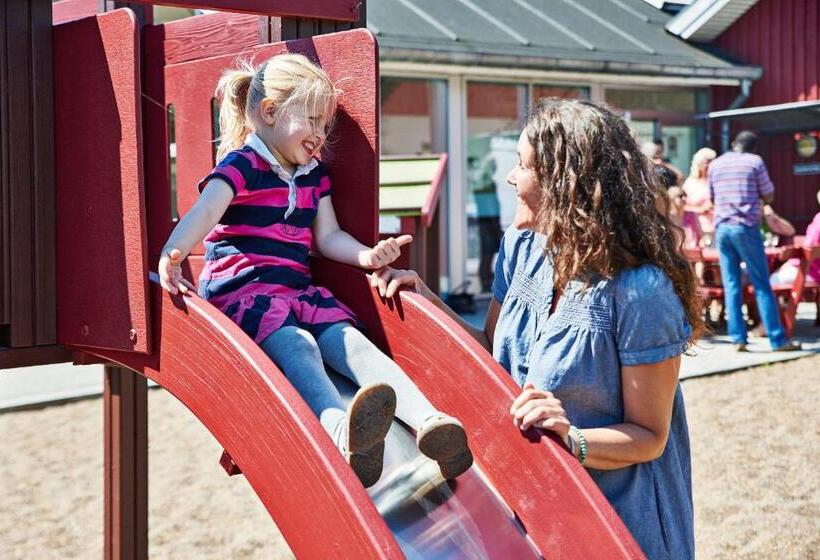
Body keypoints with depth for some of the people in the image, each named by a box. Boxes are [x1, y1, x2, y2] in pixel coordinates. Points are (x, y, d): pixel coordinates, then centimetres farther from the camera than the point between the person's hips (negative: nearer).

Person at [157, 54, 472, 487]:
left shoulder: (314, 175, 21)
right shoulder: (242, 164, -2)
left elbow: (327, 237, 20)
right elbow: (205, 213, -18)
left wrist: (366, 256, 0)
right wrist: (172, 254, -38)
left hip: (299, 289, 6)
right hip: (242, 289, -6)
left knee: (352, 341, -20)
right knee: (297, 346, -35)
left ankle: (428, 421, -41)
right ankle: (341, 428, -65)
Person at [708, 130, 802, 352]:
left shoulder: (715, 164, 11)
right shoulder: (755, 161, 0)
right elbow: (769, 196, 3)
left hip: (722, 228, 4)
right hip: (746, 227, -3)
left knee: (731, 285, 5)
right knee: (762, 285, -1)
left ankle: (738, 338, 1)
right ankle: (778, 340, 0)